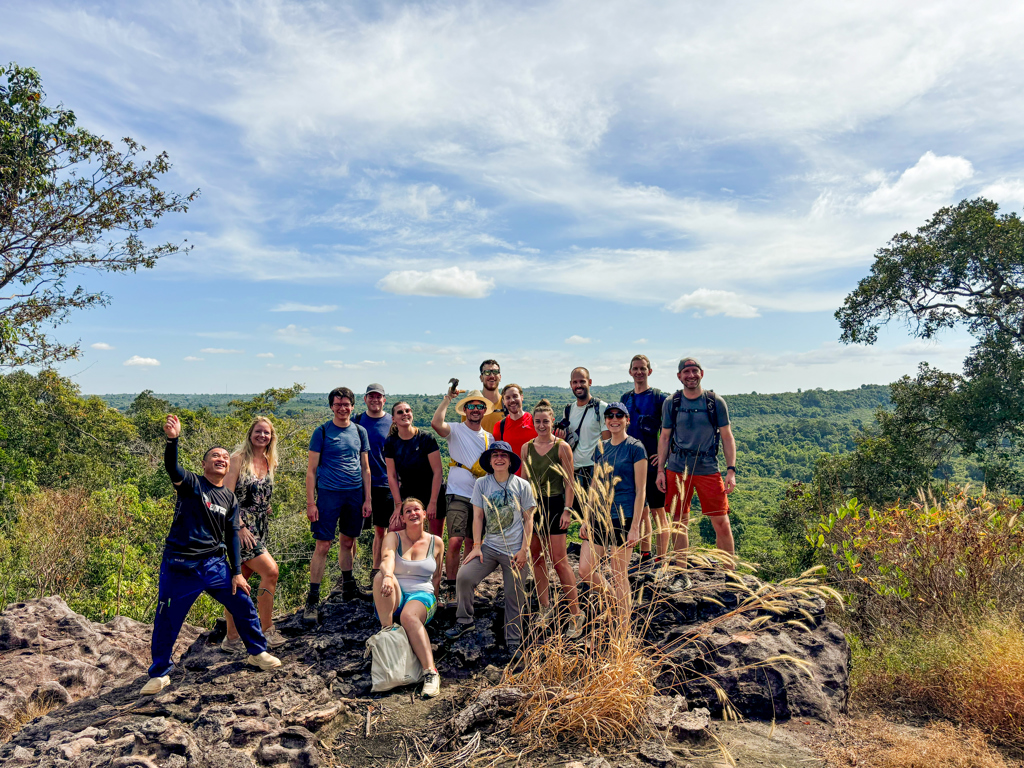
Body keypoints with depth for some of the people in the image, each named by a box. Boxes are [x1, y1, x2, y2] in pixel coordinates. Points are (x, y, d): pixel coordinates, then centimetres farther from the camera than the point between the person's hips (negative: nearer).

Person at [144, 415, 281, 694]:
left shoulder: (229, 498, 8)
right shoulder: (191, 484, -6)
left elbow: (232, 536, 10)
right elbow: (172, 468, -28)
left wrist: (237, 572, 4)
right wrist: (172, 439, -47)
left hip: (215, 565, 4)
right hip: (180, 567, -4)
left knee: (243, 604, 6)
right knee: (166, 621, 3)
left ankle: (257, 652, 27)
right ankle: (159, 674, 25)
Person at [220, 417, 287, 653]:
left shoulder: (269, 463, 11)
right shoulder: (239, 458, -9)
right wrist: (239, 526, -18)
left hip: (259, 530, 7)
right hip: (240, 527, -7)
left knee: (239, 583, 12)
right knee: (270, 570, -13)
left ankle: (232, 638, 20)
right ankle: (266, 630, -1)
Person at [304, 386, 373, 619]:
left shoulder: (360, 432, 9)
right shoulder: (322, 432, -2)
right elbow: (311, 469, -2)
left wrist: (367, 499, 7)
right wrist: (310, 502, -8)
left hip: (355, 494, 4)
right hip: (329, 493, -3)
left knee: (347, 542, 14)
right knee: (323, 546, -5)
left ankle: (348, 587, 32)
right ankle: (312, 600, 2)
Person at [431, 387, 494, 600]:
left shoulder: (489, 437, 13)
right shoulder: (455, 430, -2)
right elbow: (436, 423, -24)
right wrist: (448, 398, -14)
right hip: (458, 495, -5)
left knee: (472, 543, 11)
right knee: (455, 541, -15)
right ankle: (450, 587, -3)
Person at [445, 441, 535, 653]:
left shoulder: (522, 486, -2)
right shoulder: (481, 484, 2)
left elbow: (528, 520, 1)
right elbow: (478, 516, 4)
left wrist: (524, 550, -5)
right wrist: (476, 546, -2)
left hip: (514, 550, -2)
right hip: (489, 547, 2)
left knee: (514, 596, 2)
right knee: (464, 577, -14)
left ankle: (513, 641, 21)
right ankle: (464, 621, 8)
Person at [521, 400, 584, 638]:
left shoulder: (562, 447, -5)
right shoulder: (526, 448, 7)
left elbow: (569, 482, -5)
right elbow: (524, 481, 13)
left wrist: (567, 509, -11)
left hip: (554, 505, -5)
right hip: (532, 506, 5)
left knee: (559, 560, -6)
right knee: (537, 558, 10)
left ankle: (576, 614, 2)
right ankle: (545, 607, 25)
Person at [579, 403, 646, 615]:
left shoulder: (635, 448, -6)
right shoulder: (601, 448, 12)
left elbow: (640, 490, -8)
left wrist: (635, 526, -13)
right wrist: (586, 520, 13)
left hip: (622, 518, -6)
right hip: (599, 518, 6)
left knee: (619, 576, 1)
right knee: (585, 571, 4)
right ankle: (614, 602, 29)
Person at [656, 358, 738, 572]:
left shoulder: (716, 402, 2)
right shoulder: (671, 403, 5)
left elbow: (727, 437, 4)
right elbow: (665, 437, 10)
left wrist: (731, 471, -4)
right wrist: (660, 470, 4)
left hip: (708, 470, -1)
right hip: (676, 470, 1)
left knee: (722, 524, -3)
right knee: (680, 523, 8)